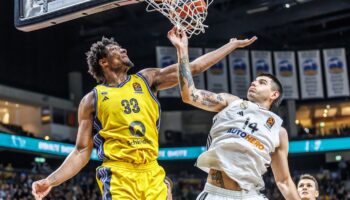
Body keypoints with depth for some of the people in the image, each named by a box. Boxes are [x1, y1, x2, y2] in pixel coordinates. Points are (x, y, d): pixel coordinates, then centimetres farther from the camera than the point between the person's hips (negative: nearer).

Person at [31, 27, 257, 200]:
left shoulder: (146, 79, 15)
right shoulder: (92, 100, 7)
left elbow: (193, 68, 12)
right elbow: (82, 152, 7)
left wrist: (233, 45, 10)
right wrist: (51, 180, -7)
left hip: (152, 173, 4)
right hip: (119, 175, -3)